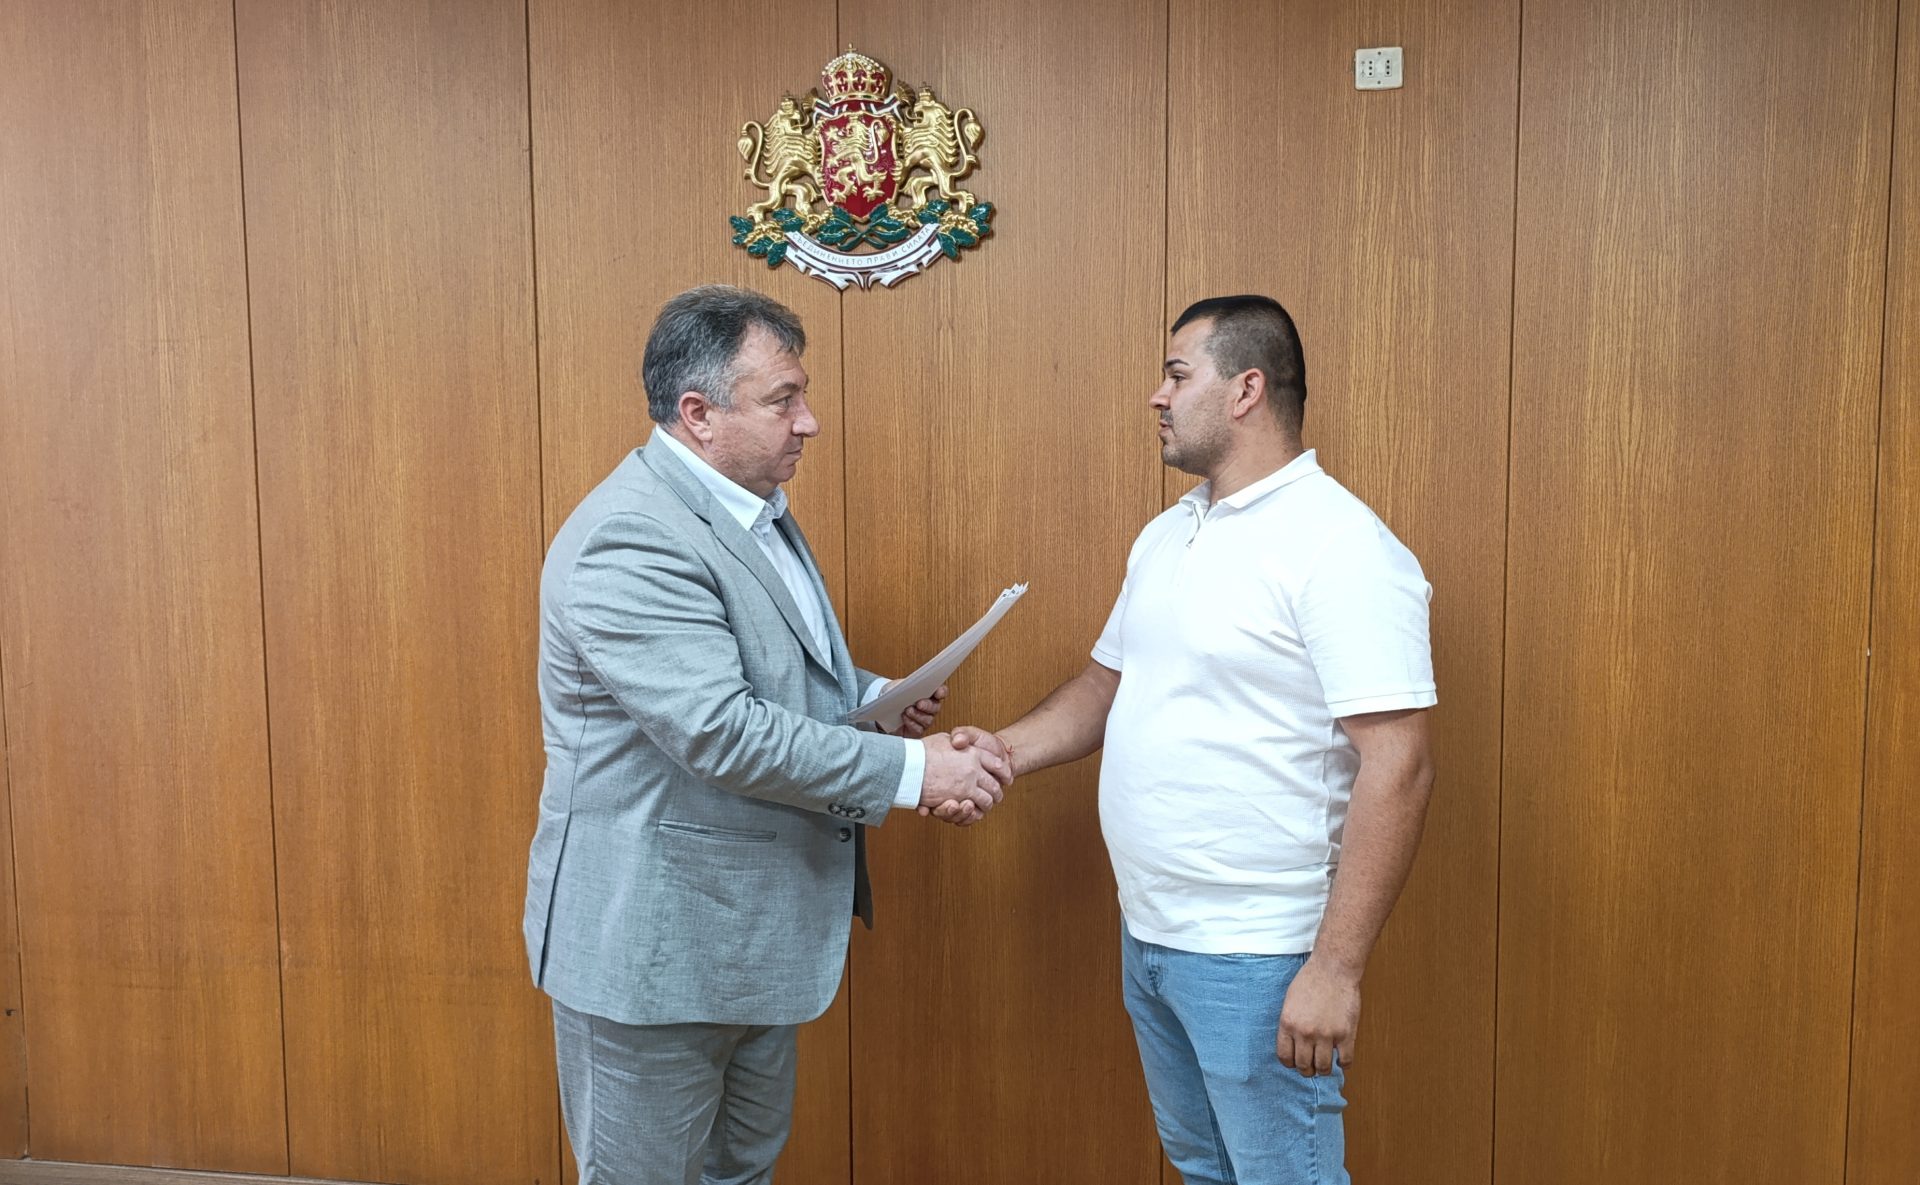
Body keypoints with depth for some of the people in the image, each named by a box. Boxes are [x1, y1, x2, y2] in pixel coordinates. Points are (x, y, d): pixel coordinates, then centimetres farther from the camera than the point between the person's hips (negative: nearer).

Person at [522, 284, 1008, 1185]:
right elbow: (721, 732, -29)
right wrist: (912, 771, -24)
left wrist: (872, 697, 3)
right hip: (653, 940, -9)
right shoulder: (630, 538, -23)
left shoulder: (753, 511, 9)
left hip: (752, 932, 9)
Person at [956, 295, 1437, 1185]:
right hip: (1149, 934, 8)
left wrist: (1336, 969, -24)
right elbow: (1109, 683, 18)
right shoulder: (1166, 535, 9)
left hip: (1257, 957, -8)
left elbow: (1398, 766, -23)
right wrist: (1009, 750, 1)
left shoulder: (1341, 548, -19)